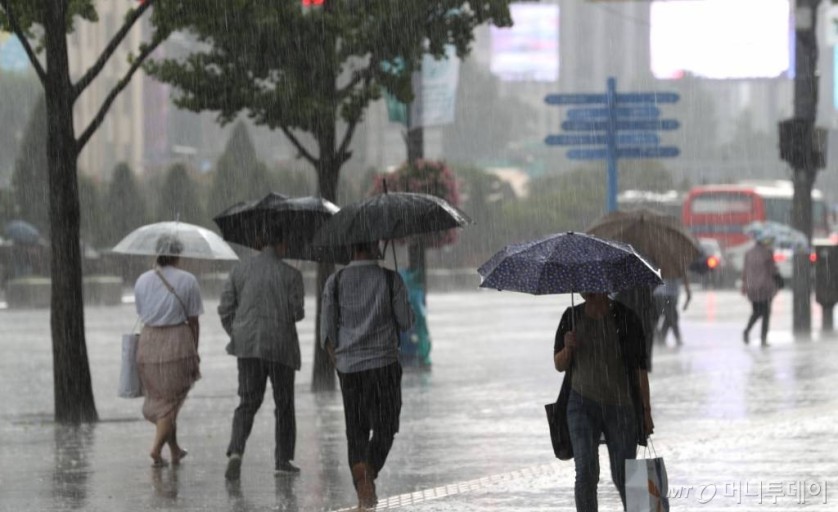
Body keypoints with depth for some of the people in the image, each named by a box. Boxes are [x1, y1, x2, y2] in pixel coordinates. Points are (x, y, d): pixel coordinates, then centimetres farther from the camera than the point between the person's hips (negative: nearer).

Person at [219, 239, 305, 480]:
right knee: (284, 404, 13)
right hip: (280, 346, -2)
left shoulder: (240, 270, 3)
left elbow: (225, 309, 2)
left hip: (247, 345, 3)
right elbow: (297, 313, -10)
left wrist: (237, 336, 13)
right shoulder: (290, 275, -7)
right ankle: (283, 460, 16)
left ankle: (236, 451, -16)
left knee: (248, 402, 7)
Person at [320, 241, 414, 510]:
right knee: (384, 427, 11)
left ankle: (363, 490, -3)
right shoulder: (391, 279, -5)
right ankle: (369, 473, -11)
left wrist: (337, 360, 13)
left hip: (349, 366, 2)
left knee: (356, 431, 9)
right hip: (384, 364, -2)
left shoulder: (335, 281, 1)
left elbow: (327, 330, 0)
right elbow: (406, 322, -1)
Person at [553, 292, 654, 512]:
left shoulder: (626, 319, -4)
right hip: (582, 404, 1)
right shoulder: (572, 317, 3)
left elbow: (640, 368, -2)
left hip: (621, 406, -1)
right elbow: (559, 366, 9)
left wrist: (646, 411, -4)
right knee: (586, 472, -13)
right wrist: (568, 349, -13)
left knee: (623, 477, 4)